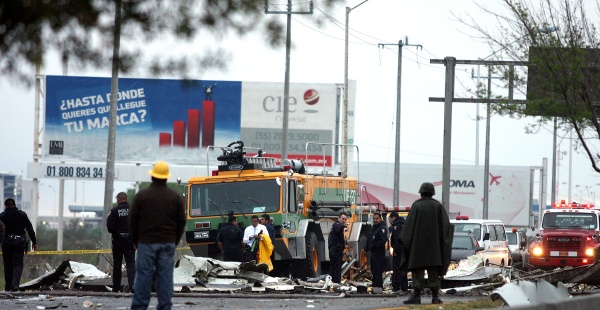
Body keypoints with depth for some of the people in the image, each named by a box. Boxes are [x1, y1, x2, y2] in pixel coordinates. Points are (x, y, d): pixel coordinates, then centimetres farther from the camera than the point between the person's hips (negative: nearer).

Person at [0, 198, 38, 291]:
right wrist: (34, 242, 10)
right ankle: (15, 284, -20)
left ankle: (8, 286, 12)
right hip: (19, 241, 0)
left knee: (8, 265, 10)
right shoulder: (22, 215, 6)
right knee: (18, 264, 0)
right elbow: (30, 229, 6)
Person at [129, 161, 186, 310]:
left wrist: (135, 241, 13)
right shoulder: (175, 197, 3)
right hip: (168, 244, 2)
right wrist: (174, 241, 18)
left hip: (146, 242, -2)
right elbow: (181, 222, 8)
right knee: (165, 276, 2)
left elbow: (133, 220, 1)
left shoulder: (141, 196, -3)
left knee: (143, 275, 0)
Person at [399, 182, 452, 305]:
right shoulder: (438, 206, 3)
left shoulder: (416, 206, -4)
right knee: (433, 271, 6)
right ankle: (435, 296, 1)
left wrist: (403, 239, 0)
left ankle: (416, 295, -9)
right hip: (434, 244, 2)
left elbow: (409, 224, -7)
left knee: (417, 271, -1)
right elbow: (446, 224, 0)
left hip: (417, 243, -2)